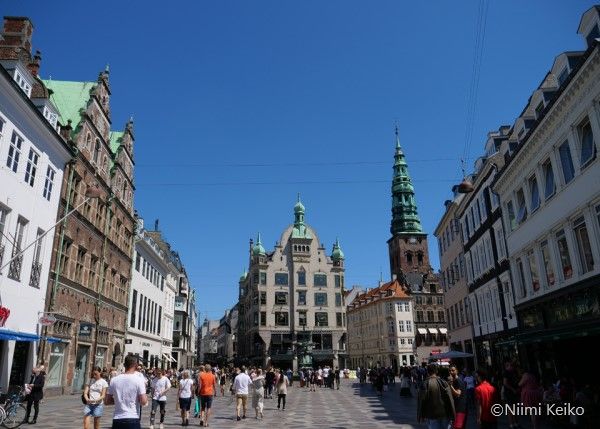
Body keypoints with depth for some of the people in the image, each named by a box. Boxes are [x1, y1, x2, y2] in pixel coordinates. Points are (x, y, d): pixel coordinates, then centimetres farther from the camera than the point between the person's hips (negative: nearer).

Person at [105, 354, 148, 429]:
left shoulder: (114, 380, 2)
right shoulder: (139, 379, -9)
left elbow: (106, 401, 8)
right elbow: (143, 402, -12)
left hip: (117, 420, 4)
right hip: (132, 420, -3)